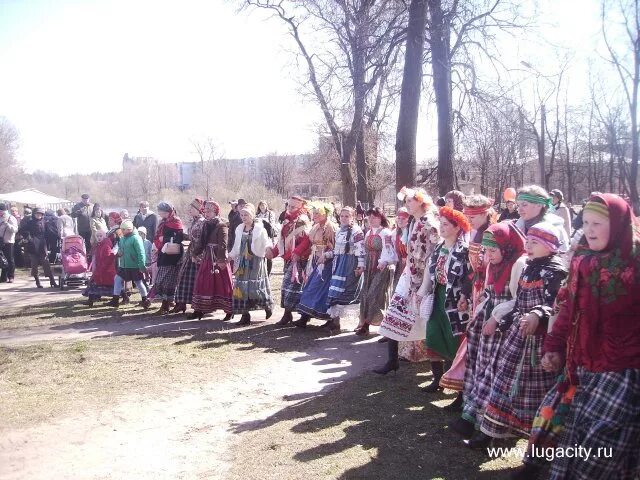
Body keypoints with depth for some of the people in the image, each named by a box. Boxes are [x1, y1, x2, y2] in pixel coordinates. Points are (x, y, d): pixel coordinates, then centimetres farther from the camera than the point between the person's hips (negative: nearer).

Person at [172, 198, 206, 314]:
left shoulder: (202, 222, -13)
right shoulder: (194, 221, 14)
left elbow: (200, 241, -17)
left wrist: (195, 255, -18)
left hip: (197, 255, -9)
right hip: (191, 253, 9)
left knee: (194, 280, -5)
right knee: (184, 277, 10)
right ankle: (181, 303, 17)